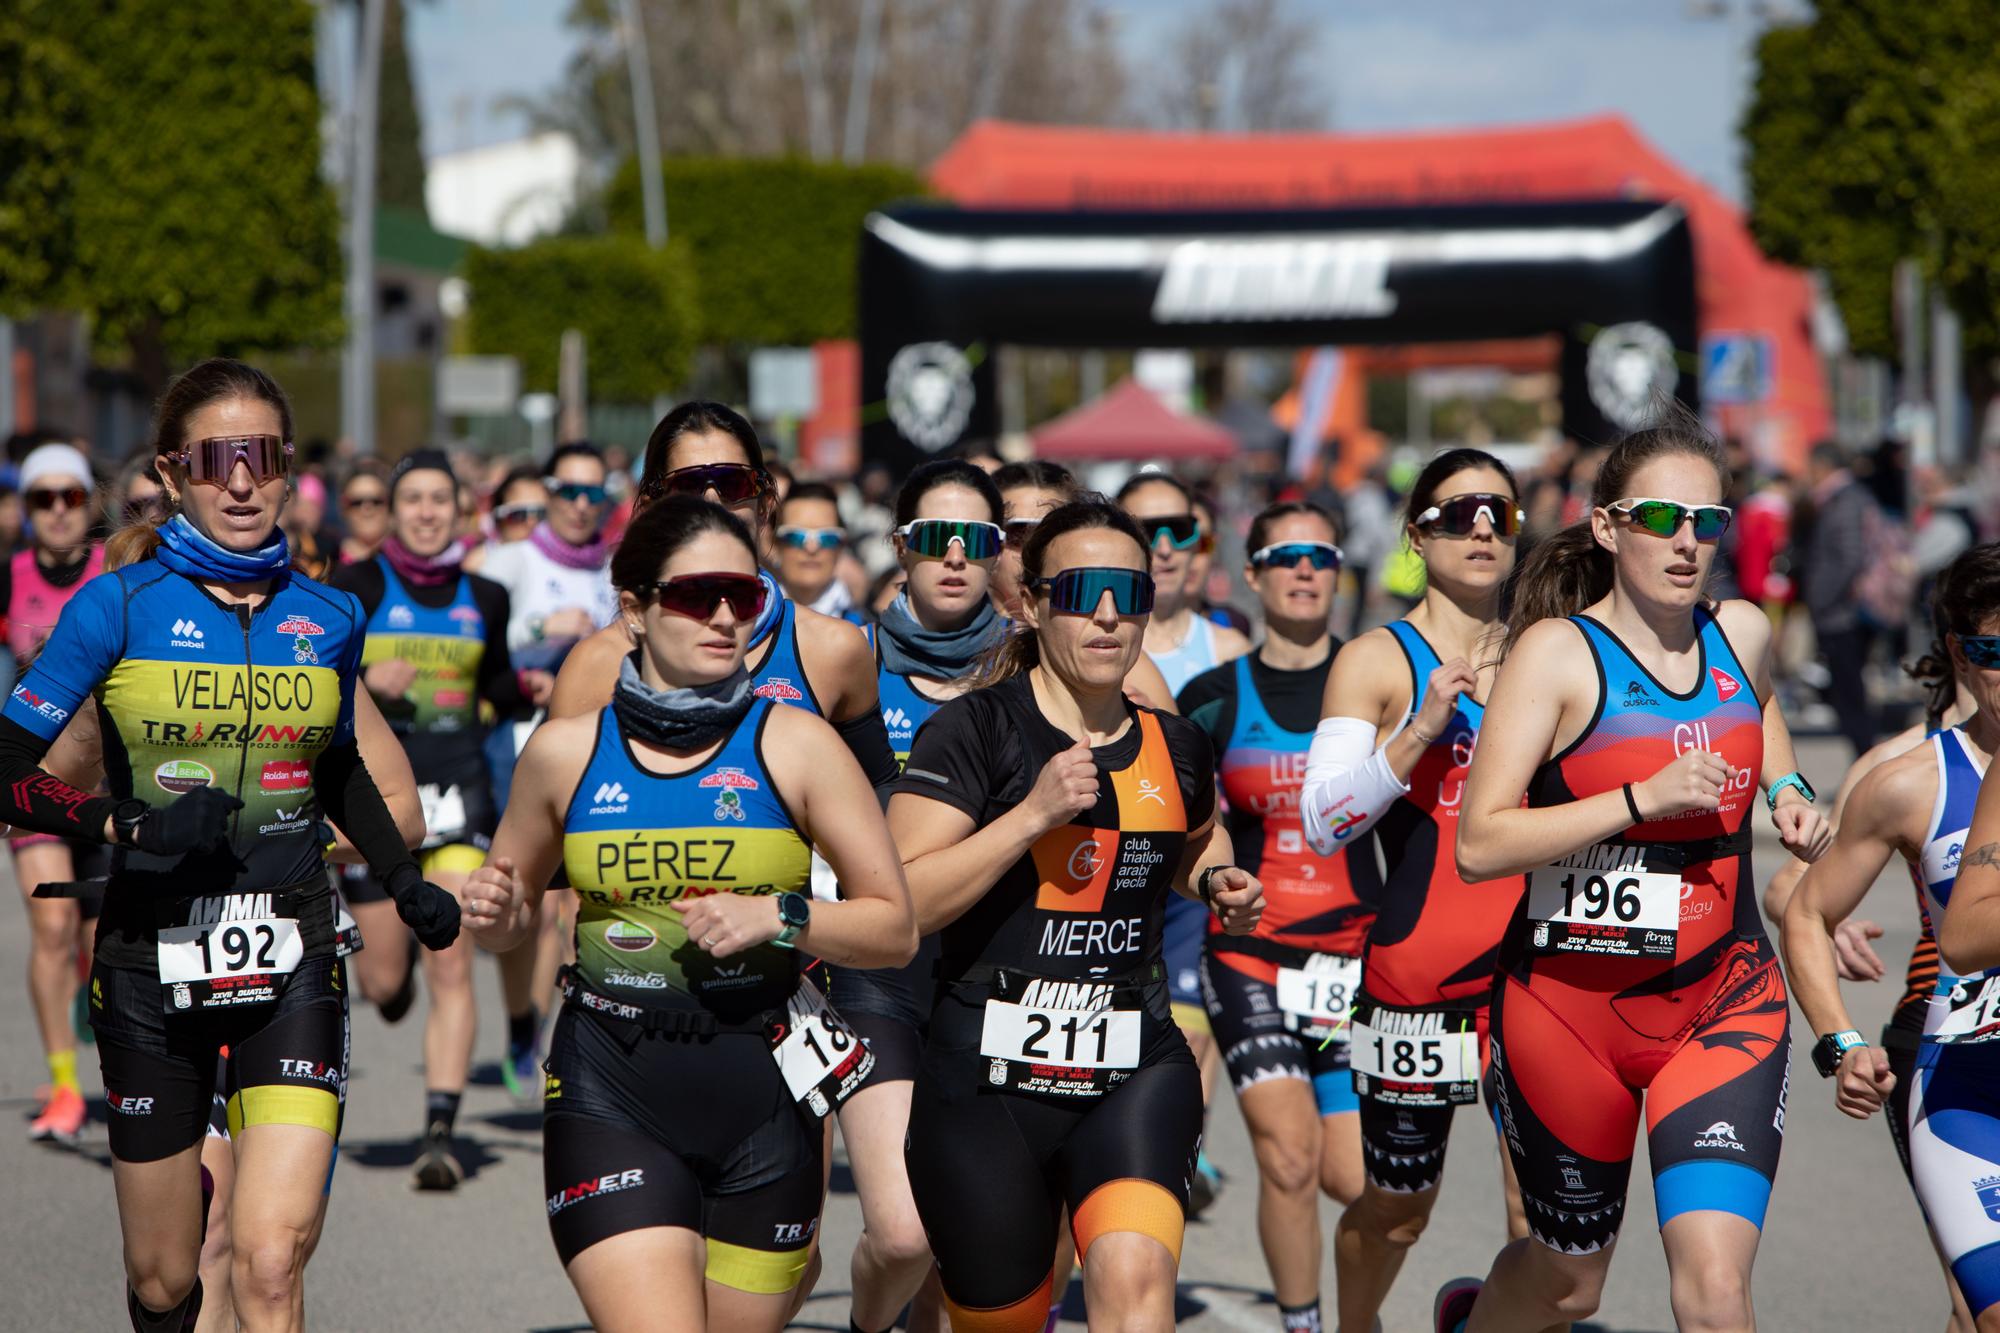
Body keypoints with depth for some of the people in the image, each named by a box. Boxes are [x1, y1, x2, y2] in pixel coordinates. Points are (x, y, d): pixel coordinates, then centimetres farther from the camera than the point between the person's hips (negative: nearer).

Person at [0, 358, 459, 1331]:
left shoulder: (327, 621, 5)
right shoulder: (117, 609, -4)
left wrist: (406, 881, 11)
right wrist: (126, 823, -19)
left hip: (291, 964, 1)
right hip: (153, 961, -1)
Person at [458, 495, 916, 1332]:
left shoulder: (795, 745, 0)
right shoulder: (566, 751, 4)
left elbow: (895, 929, 2)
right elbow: (510, 921, 18)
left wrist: (780, 918, -13)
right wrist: (494, 912, -4)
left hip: (762, 1090, 1)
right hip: (609, 1095, 0)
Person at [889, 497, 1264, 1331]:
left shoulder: (1174, 748, 11)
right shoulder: (973, 730, -4)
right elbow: (901, 904, -14)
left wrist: (1218, 884, 12)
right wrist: (1033, 813, -19)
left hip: (1137, 1075, 2)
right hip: (985, 1081, -2)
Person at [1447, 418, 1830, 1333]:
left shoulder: (1744, 634, 3)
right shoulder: (1558, 651, -11)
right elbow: (1478, 845, -20)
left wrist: (1788, 792, 12)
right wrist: (1643, 799, -24)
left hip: (1725, 995, 3)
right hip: (1571, 1005, -3)